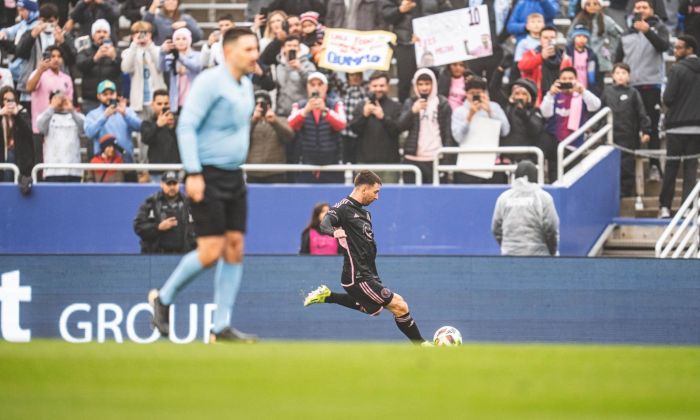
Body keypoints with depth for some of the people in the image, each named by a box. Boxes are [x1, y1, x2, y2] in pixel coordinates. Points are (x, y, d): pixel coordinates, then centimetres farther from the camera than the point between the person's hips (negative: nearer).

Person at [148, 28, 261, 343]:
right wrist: (193, 173, -22)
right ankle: (163, 298, 11)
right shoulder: (210, 81, -13)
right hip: (208, 176, -8)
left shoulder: (246, 85, 13)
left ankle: (221, 327, 5)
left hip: (233, 176, 8)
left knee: (235, 247, 2)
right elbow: (186, 126, -17)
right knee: (211, 251, -11)